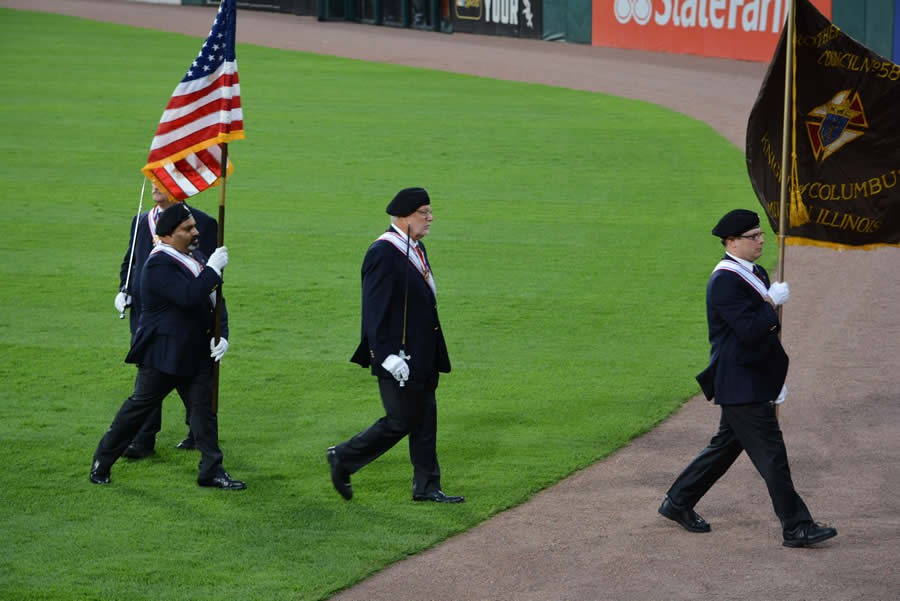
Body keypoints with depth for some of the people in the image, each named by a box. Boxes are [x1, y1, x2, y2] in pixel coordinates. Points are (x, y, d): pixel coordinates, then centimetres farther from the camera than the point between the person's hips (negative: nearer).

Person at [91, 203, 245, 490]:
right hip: (162, 355, -8)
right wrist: (213, 268, -25)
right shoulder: (159, 264, -19)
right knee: (139, 407, 3)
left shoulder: (196, 259, 10)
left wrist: (221, 335, -1)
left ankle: (211, 471, 6)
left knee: (204, 409, 3)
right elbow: (189, 297, -33)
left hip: (196, 353, 8)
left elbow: (215, 300, 13)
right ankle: (102, 463, 17)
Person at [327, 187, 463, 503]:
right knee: (400, 422, -3)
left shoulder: (416, 248, 12)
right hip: (398, 358, -9)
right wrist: (388, 356, -24)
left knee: (425, 421, 11)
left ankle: (427, 487, 18)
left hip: (423, 356, 9)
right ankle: (343, 458, 13)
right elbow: (375, 311, -21)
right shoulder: (383, 253, -18)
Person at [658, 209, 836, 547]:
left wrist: (777, 383, 21)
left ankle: (678, 503, 30)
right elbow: (749, 331, -28)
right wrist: (773, 302, -15)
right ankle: (796, 528, -3)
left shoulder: (755, 274, 15)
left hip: (755, 383, 10)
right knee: (771, 454, -7)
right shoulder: (725, 281, -18)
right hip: (741, 387, -10)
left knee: (726, 446, 18)